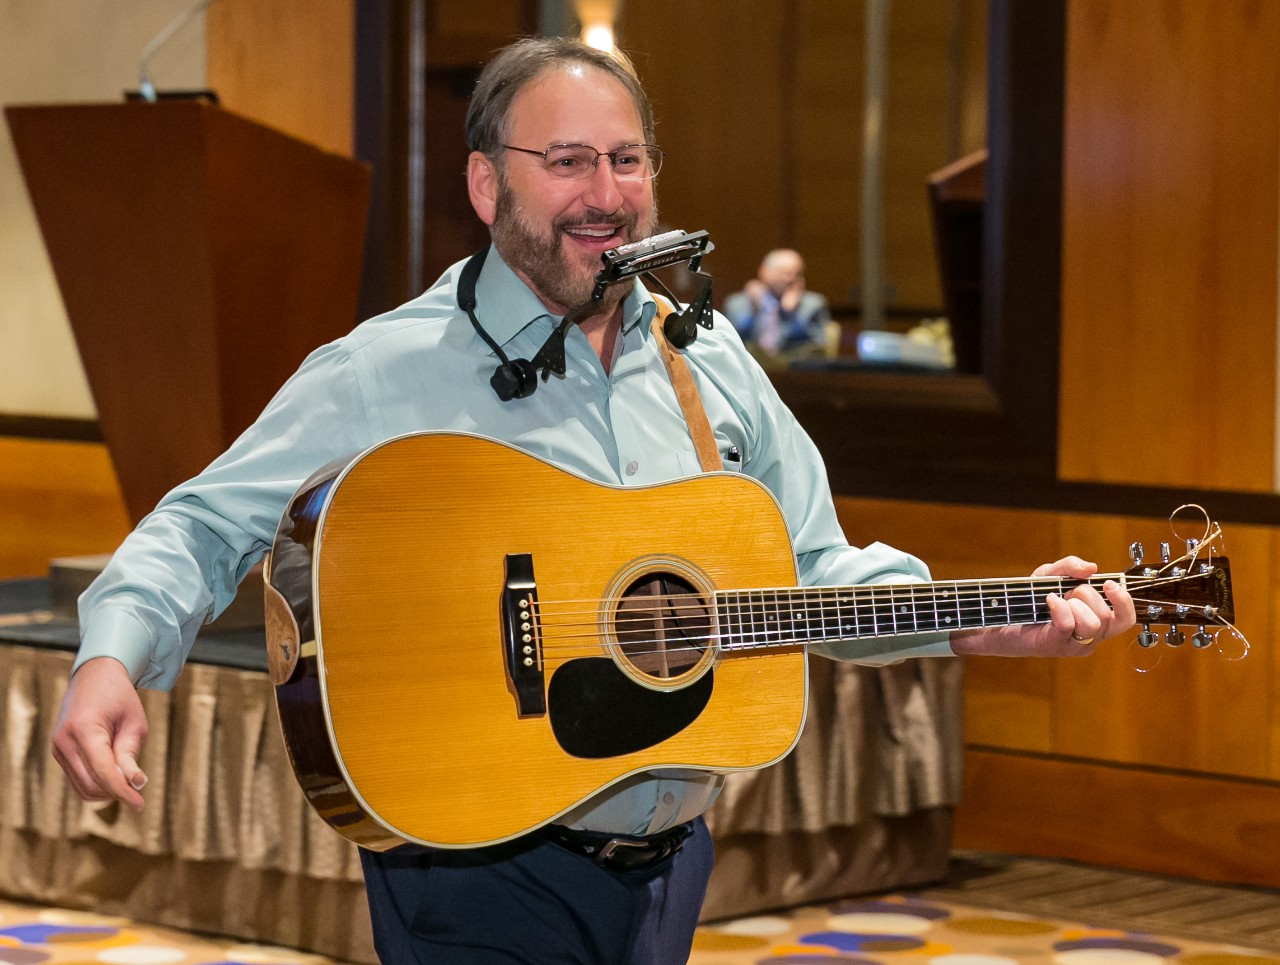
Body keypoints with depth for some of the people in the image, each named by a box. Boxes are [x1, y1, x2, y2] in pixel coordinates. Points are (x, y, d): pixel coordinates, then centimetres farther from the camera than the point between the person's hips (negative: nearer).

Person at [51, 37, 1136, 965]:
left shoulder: (708, 355, 8)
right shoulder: (386, 373, -9)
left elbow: (817, 571, 12)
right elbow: (208, 526, -9)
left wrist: (995, 626, -2)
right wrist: (112, 660, -28)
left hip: (669, 862, 6)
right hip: (480, 876, -5)